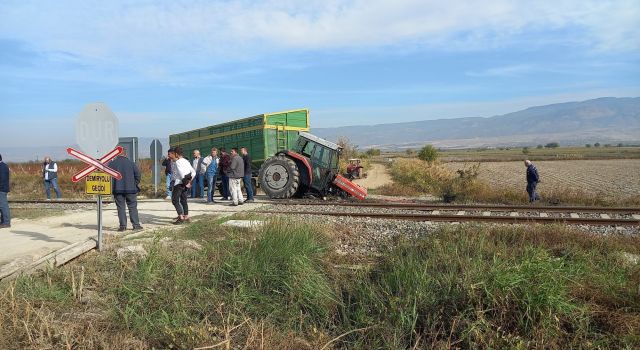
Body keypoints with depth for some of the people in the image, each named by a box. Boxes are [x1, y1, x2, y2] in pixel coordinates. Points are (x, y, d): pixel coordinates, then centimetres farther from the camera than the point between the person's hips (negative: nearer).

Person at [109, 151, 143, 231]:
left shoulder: (112, 163, 4)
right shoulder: (130, 162, 3)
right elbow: (137, 173, -3)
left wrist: (111, 186, 7)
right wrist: (136, 183, 6)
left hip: (117, 189, 0)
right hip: (130, 189, 0)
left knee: (121, 208, 4)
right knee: (133, 207, 6)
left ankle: (122, 225, 3)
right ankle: (136, 225, 5)